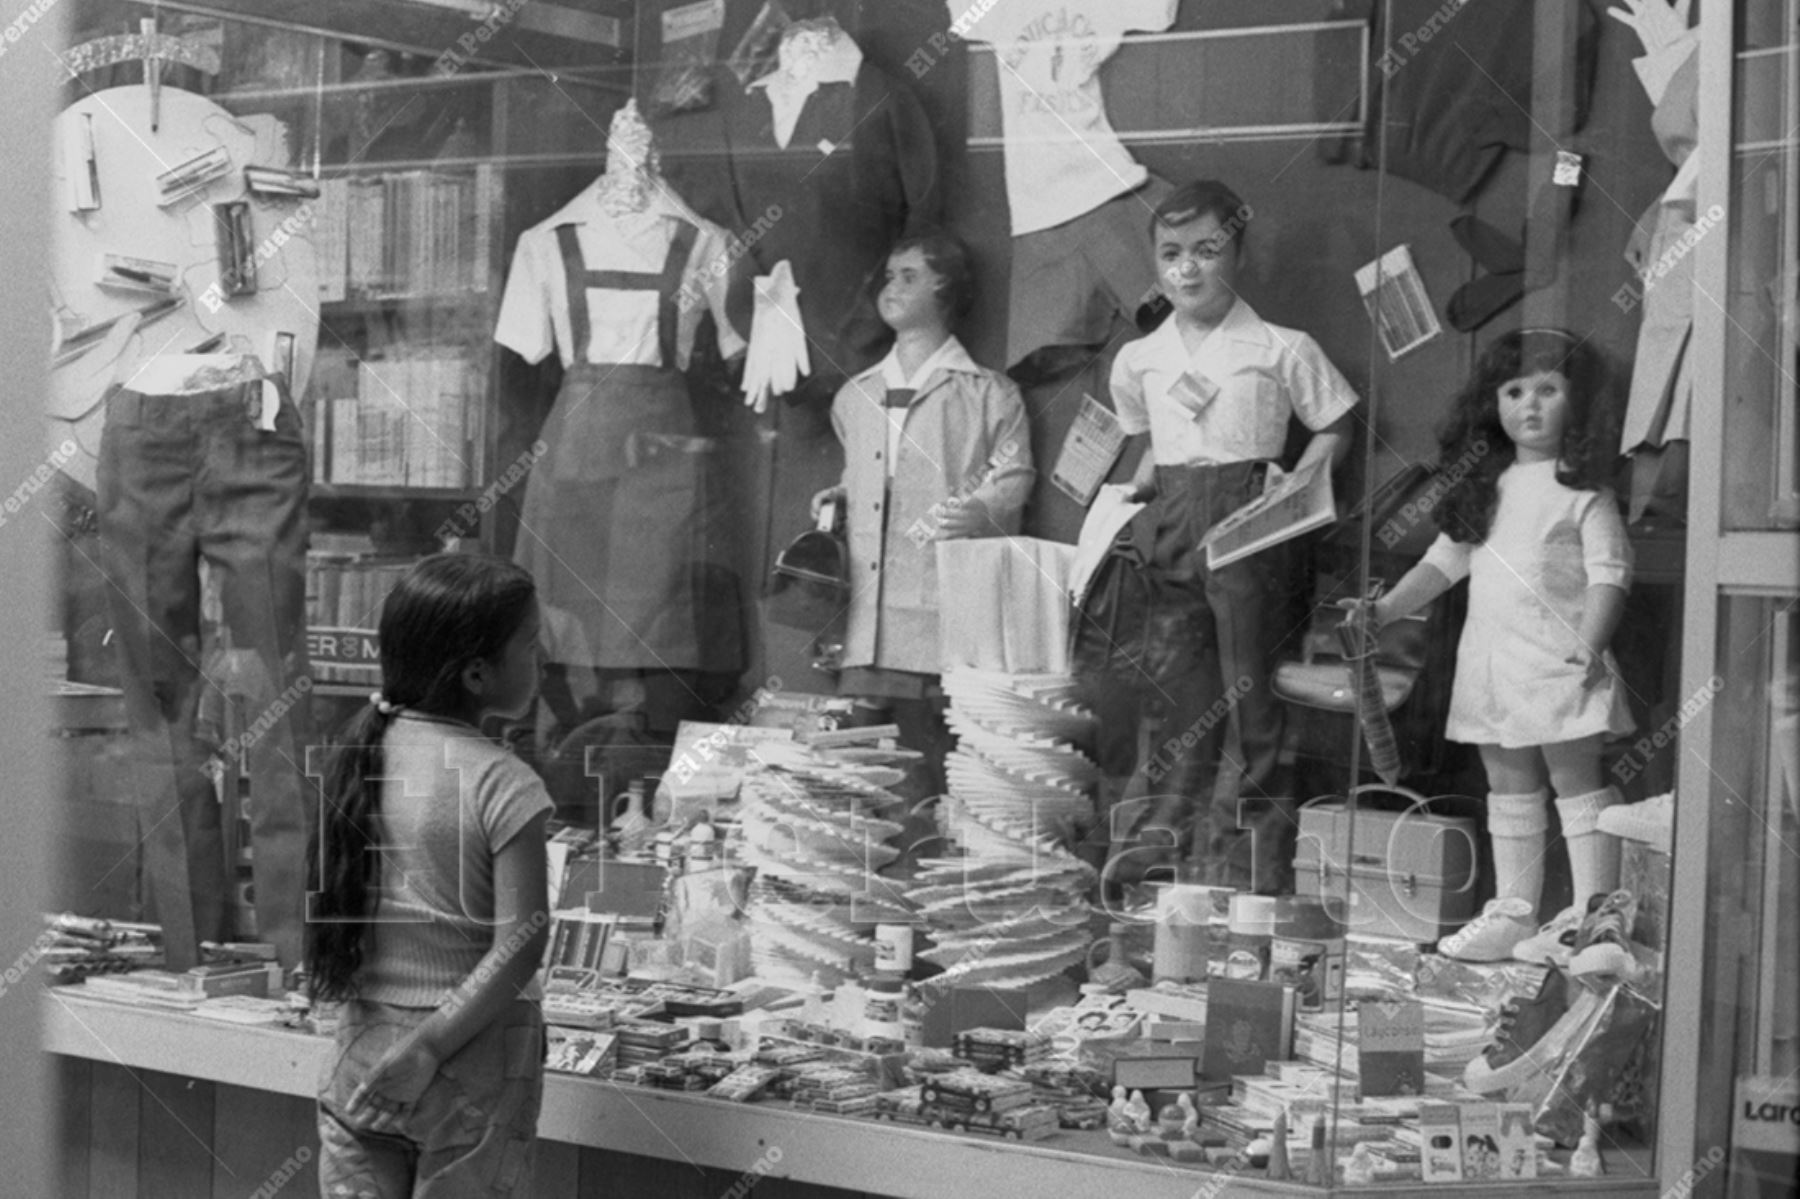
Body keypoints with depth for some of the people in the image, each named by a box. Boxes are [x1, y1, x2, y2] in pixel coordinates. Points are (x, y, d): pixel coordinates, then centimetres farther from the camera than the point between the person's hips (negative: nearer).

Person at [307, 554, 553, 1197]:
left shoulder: (359, 752, 1)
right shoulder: (501, 782, -15)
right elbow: (519, 945, -21)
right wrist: (429, 1049, -16)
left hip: (363, 1042, 5)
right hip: (476, 1057, -5)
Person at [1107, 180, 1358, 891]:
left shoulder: (1282, 351, -3)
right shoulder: (1138, 359, 10)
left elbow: (1333, 429, 5)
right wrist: (1136, 491, 7)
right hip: (1171, 520, 4)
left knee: (1246, 678, 0)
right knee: (1181, 677, 8)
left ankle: (1256, 828, 8)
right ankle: (1174, 816, 17)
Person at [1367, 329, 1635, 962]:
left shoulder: (1582, 492, -5)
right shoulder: (1483, 489, 14)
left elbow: (1609, 572, -11)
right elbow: (1444, 560, 18)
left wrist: (1590, 643, -23)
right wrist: (1385, 609, 9)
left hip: (1559, 662, -6)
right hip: (1491, 661, 6)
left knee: (1574, 776, -3)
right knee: (1509, 784, 11)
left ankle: (1594, 912, 2)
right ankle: (1513, 911, 18)